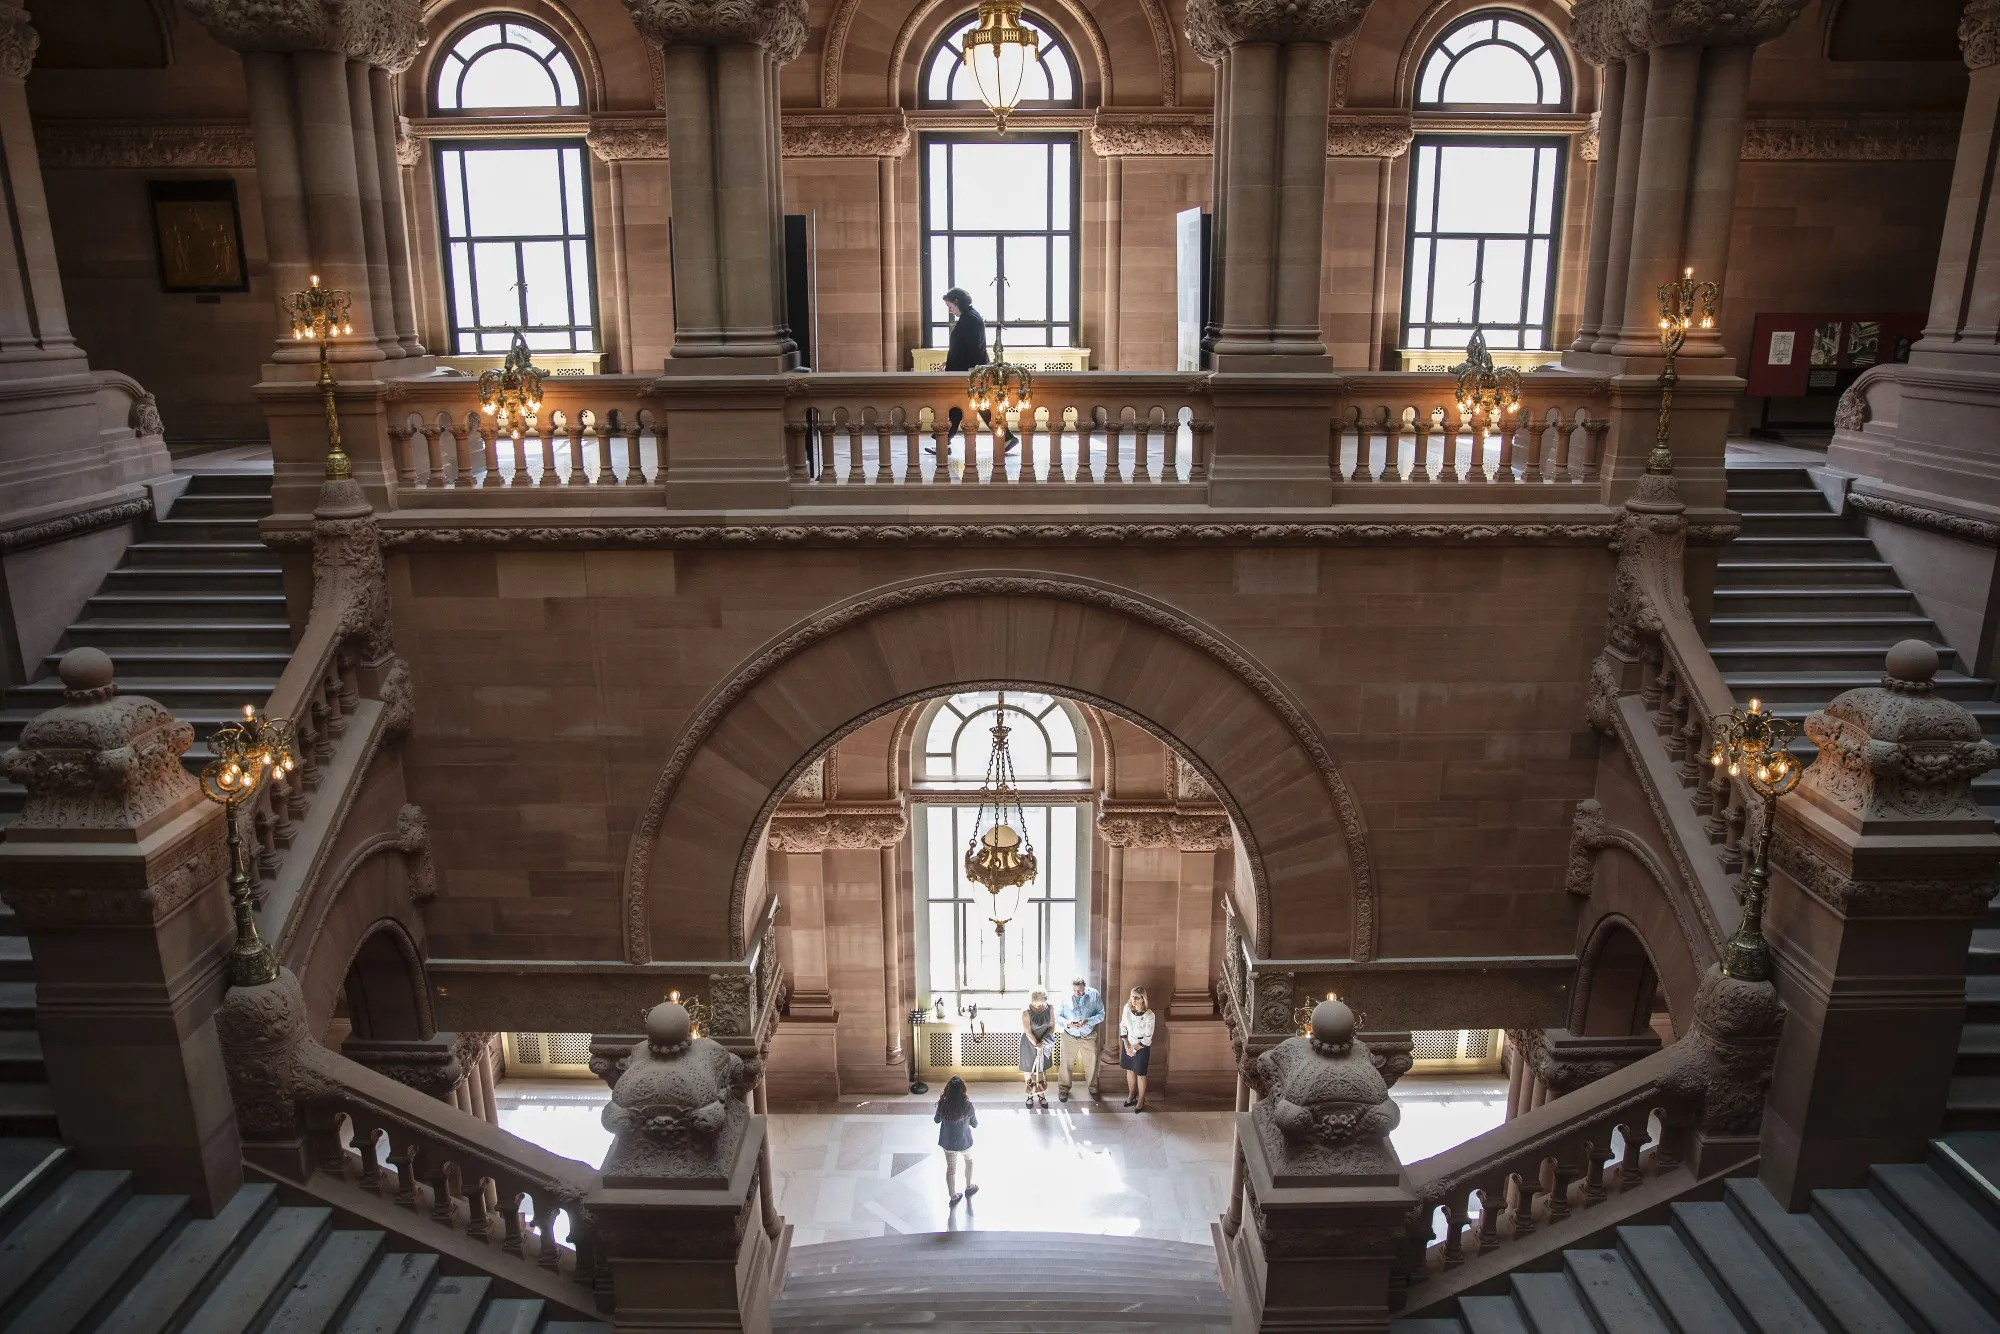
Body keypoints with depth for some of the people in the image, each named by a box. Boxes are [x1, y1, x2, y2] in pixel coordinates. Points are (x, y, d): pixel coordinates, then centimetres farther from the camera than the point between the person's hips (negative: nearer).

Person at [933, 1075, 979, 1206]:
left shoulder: (943, 1104, -21)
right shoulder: (967, 1105, -27)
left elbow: (936, 1120, -1)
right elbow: (974, 1124, -10)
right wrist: (975, 1115, 9)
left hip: (948, 1142, 1)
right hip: (964, 1141, -1)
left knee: (950, 1168, 22)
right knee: (968, 1160, 31)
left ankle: (954, 1197, 35)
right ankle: (969, 1187, 48)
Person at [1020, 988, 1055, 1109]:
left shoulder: (1050, 1008, -12)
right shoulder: (1026, 1011, -22)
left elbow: (1052, 1026, -5)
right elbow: (1027, 1031, -19)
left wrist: (1044, 1042, -14)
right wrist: (1036, 1044, -21)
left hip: (1045, 1043, 3)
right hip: (1029, 1043, -3)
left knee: (1042, 1069, 13)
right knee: (1029, 1069, 10)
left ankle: (1041, 1094, 28)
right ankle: (1030, 1094, 27)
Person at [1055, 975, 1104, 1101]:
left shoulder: (1094, 994, -14)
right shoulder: (1065, 997, -14)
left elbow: (1101, 1014, -10)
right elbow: (1057, 1017, -8)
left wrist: (1088, 1021, -27)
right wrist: (1066, 1023, -29)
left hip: (1089, 1037, 1)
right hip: (1069, 1037, 0)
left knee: (1091, 1064, 15)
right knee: (1066, 1064, 11)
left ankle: (1092, 1088, 38)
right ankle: (1063, 1089, 33)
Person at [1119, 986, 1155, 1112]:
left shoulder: (1149, 1015, -27)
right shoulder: (1127, 1008, -14)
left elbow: (1147, 1039, -19)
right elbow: (1123, 1027, -3)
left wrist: (1134, 1048, -13)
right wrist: (1127, 1047, -7)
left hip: (1141, 1047, -4)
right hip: (1128, 1045, 4)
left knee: (1140, 1074, 11)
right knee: (1129, 1070, 22)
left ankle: (1141, 1100, 32)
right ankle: (1131, 1094, 45)